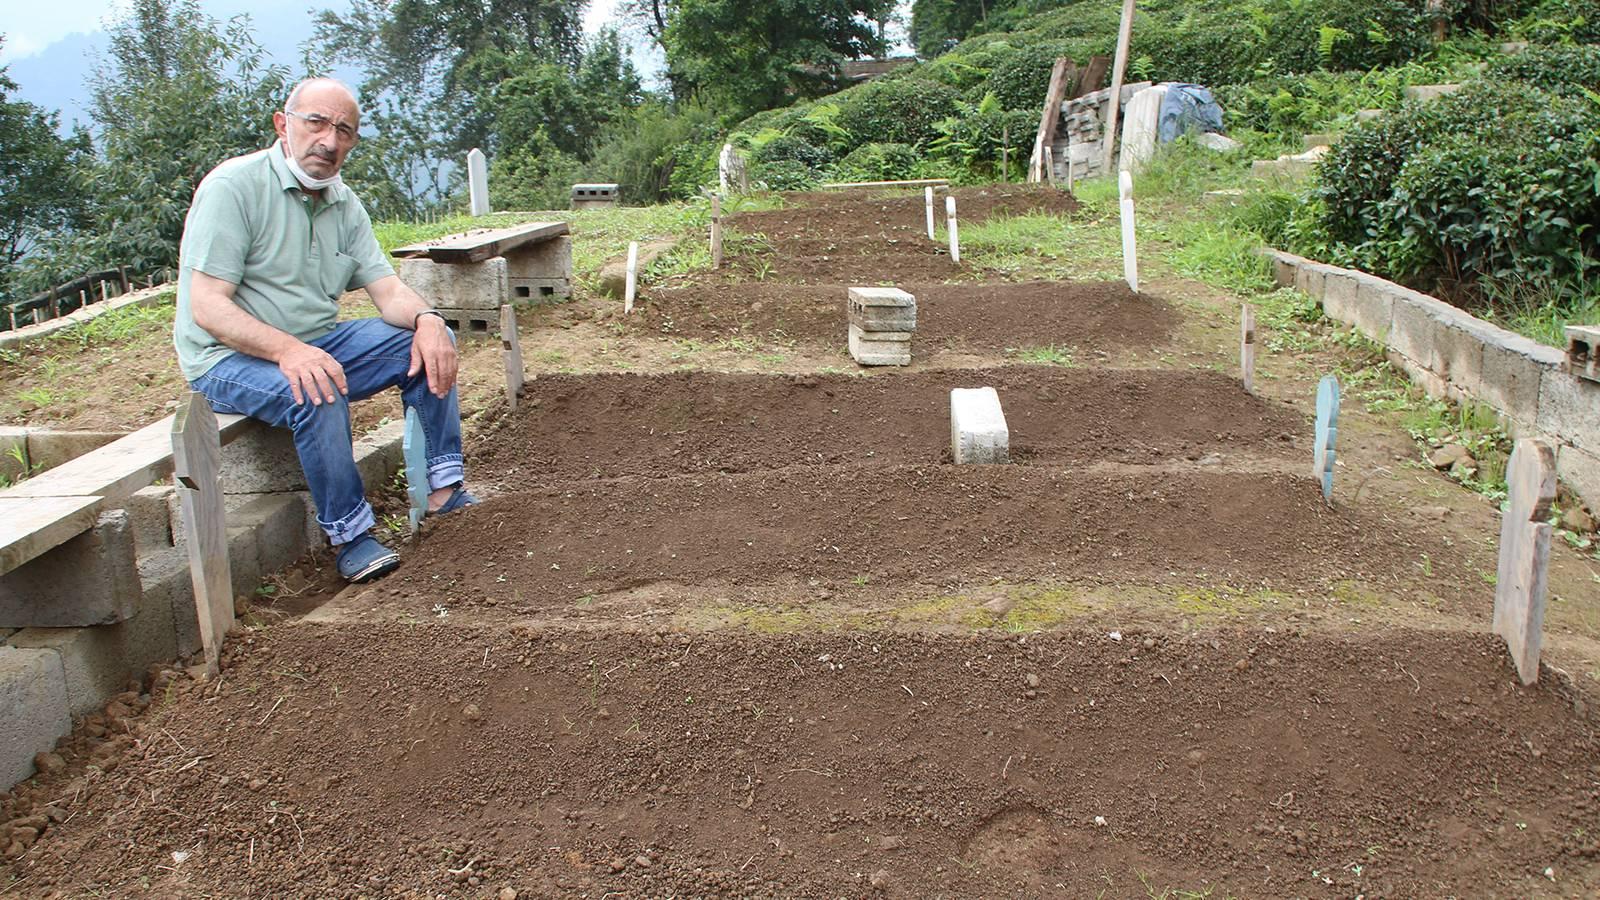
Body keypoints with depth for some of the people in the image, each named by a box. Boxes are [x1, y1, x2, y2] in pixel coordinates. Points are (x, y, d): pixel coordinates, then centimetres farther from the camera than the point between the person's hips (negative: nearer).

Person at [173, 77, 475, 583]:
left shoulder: (344, 205, 8)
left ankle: (444, 490, -8)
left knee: (429, 343, -6)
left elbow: (388, 290, 3)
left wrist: (425, 319, -22)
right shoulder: (233, 187, -15)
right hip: (230, 358, -7)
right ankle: (349, 535, -21)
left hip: (319, 345, 7)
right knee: (316, 393, -36)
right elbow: (206, 307, -22)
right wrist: (287, 350, -37)